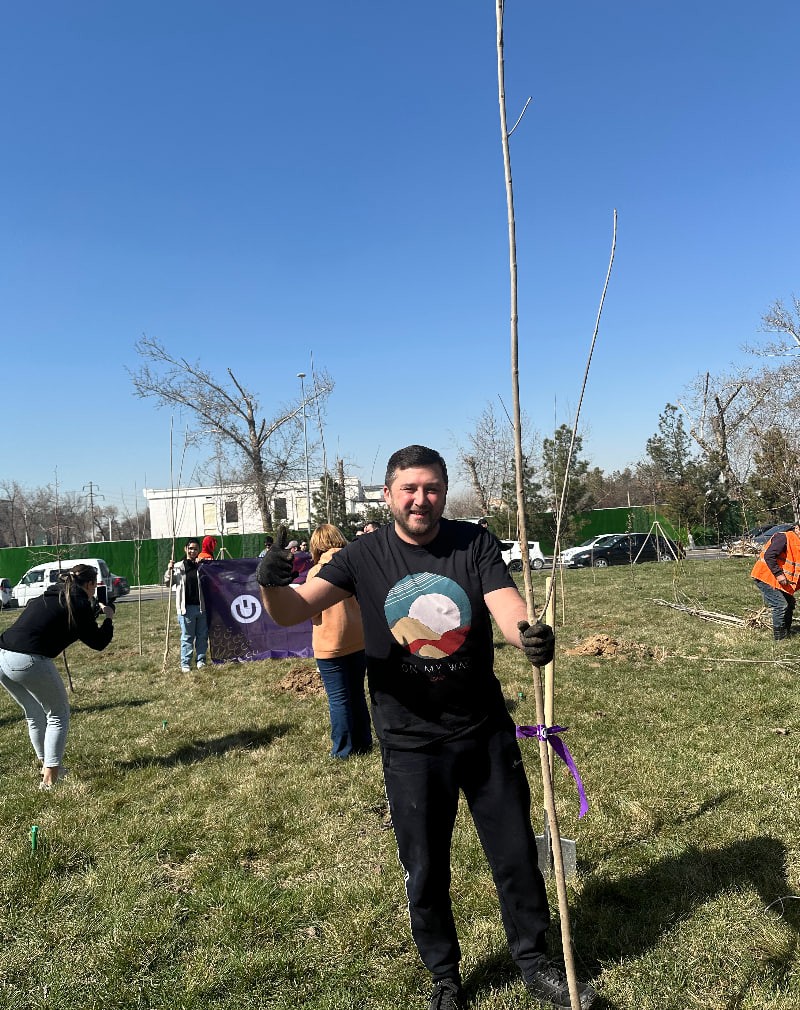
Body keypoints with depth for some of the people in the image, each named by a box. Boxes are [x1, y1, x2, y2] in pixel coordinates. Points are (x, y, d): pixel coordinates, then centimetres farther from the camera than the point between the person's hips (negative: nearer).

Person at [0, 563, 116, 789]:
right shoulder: (79, 605, -1)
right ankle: (50, 777, 7)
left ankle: (47, 765, 35)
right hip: (29, 661, -8)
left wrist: (94, 611, 35)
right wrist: (108, 618, 21)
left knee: (35, 715, 24)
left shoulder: (48, 597, 20)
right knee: (58, 714, 11)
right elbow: (98, 642, 6)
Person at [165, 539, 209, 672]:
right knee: (187, 637, 4)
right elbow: (168, 582, 6)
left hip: (201, 606, 2)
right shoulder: (178, 566, 2)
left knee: (202, 636, 9)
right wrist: (169, 570, -12)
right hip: (186, 607, -2)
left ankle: (201, 661, 21)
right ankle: (185, 664, 11)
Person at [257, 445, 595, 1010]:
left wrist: (532, 635, -44)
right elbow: (295, 610, -17)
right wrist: (272, 586, -40)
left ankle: (536, 964, 41)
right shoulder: (365, 557, -8)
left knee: (517, 855, 16)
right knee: (425, 871, 14)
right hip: (411, 745, -1)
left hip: (487, 734, 1)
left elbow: (507, 606, -21)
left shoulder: (473, 544, -7)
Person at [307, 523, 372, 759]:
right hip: (358, 640, 5)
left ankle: (343, 749, 13)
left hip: (330, 645, -5)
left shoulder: (316, 572, -12)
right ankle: (363, 743, 26)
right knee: (357, 694, 17)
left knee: (338, 698, 5)